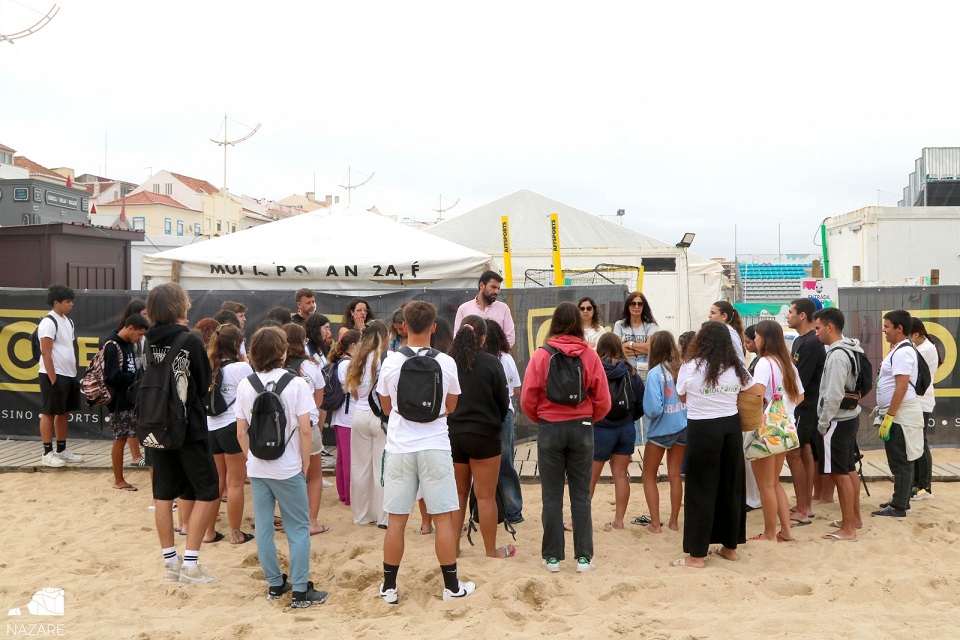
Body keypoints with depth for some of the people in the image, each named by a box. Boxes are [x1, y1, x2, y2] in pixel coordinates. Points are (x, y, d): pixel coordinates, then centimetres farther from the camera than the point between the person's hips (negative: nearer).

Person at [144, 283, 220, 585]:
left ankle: (170, 561, 19)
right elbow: (204, 384, -5)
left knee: (164, 493, 11)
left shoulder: (150, 341, 1)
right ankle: (190, 564, -1)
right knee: (207, 492, 3)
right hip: (189, 426, -6)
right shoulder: (191, 341, -15)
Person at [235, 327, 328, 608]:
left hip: (256, 468, 4)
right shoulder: (295, 384, -9)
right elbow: (305, 429, -11)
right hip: (288, 469, -3)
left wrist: (251, 458, 14)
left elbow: (241, 432, 1)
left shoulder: (245, 386, 0)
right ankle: (300, 591, 7)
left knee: (263, 528, 13)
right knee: (298, 529, 6)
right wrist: (305, 462, 0)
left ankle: (275, 584, 23)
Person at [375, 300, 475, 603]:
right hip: (435, 446, -1)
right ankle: (452, 585, 16)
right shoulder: (446, 362, -6)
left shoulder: (391, 362, -6)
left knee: (396, 519, 8)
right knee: (443, 518, 7)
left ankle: (389, 587, 17)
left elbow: (386, 407, 8)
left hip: (399, 447, 1)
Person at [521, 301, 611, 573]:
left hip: (549, 429, -1)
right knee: (581, 495, 9)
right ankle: (583, 557, 11)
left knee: (552, 496, 7)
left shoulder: (541, 356, -8)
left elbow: (527, 400, -7)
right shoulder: (590, 356, -5)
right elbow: (603, 401, -4)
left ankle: (552, 557, 12)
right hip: (582, 428, 1)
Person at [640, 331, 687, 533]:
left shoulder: (655, 373, -20)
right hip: (683, 427, 4)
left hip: (662, 429, -4)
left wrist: (649, 414, -4)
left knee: (649, 476, 13)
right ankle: (674, 521, 23)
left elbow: (653, 408, -24)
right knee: (675, 475, 17)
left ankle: (655, 523, 12)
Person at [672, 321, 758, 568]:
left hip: (702, 430, -4)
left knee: (701, 491, 1)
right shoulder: (736, 368, 2)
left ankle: (697, 554, 5)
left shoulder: (690, 368, -10)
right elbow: (756, 391, 15)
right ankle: (730, 546, 27)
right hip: (730, 427, 4)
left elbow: (682, 397, 5)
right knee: (731, 488, 15)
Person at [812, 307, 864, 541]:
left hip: (837, 421, -10)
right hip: (849, 417, 10)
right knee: (850, 469, 18)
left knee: (840, 474, -4)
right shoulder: (850, 350, 10)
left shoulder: (837, 355, -22)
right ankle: (855, 518, 30)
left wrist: (823, 424, -15)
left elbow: (834, 395, -25)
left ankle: (848, 529, 1)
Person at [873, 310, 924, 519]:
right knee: (900, 461, 16)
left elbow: (902, 387, -24)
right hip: (897, 414, 10)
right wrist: (885, 412, 20)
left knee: (900, 462, -4)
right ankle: (900, 500, 25)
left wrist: (889, 416, -23)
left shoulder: (903, 352, -18)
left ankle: (899, 507, 1)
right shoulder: (899, 349, 14)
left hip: (900, 415, -10)